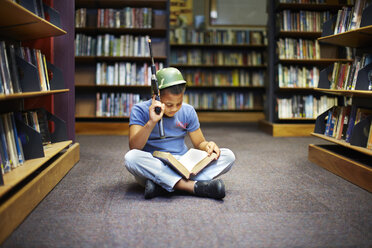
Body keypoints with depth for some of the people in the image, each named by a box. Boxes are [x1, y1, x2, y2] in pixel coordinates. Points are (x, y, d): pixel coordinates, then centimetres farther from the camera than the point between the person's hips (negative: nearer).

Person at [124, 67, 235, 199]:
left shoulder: (188, 111, 5)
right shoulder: (140, 110, -6)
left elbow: (199, 143, 12)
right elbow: (134, 147, -18)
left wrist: (208, 146, -13)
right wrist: (152, 122, -33)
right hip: (153, 168, -3)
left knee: (228, 156, -14)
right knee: (131, 157, -36)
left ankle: (163, 186, -31)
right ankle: (194, 186, -36)